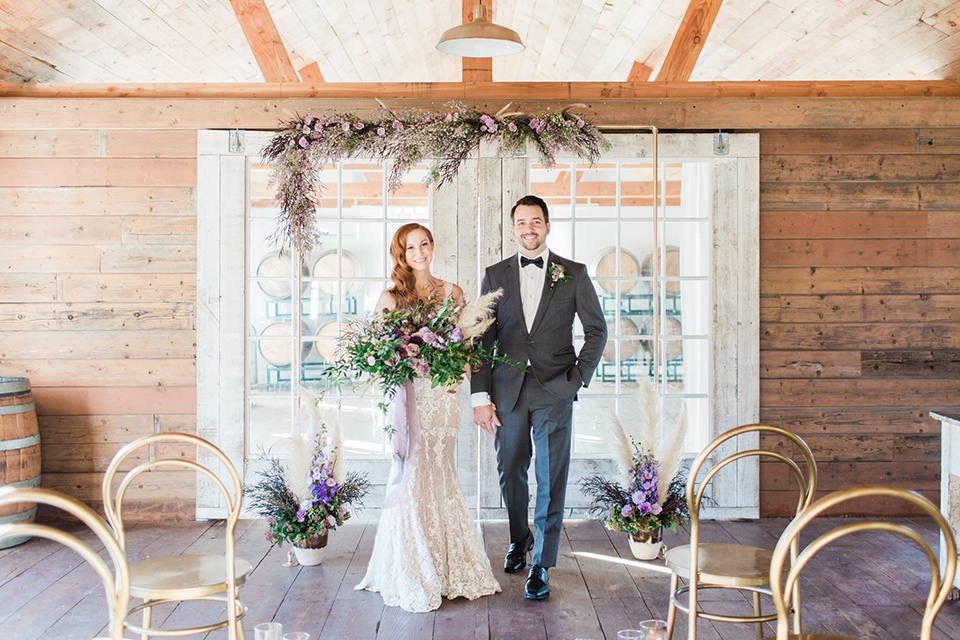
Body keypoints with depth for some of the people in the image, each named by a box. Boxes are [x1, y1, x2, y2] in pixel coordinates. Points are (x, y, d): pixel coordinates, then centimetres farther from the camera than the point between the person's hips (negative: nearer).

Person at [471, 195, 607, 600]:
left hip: (554, 391, -2)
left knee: (551, 480, -1)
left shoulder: (573, 274, 4)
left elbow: (596, 330, 9)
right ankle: (519, 541, 37)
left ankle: (541, 566, 9)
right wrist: (480, 395, 0)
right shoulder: (495, 276, 8)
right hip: (507, 390, 2)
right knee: (510, 473, 12)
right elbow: (482, 339, 6)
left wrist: (579, 378, -1)